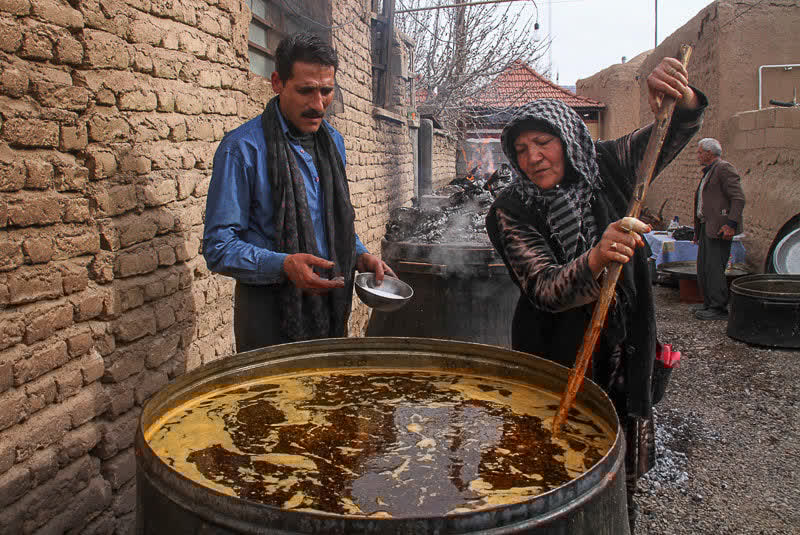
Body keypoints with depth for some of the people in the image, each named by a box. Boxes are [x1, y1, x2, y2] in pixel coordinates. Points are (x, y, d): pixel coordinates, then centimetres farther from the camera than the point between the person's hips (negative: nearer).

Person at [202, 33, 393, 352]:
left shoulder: (333, 142, 8)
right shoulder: (242, 148, -14)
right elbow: (218, 247, -15)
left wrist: (360, 256, 2)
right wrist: (283, 265, -30)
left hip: (331, 305, 7)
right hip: (271, 312, -6)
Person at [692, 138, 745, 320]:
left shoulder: (724, 168, -7)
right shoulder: (708, 173, 23)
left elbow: (738, 198, -15)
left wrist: (731, 223, -24)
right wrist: (698, 231, 23)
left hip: (720, 228, -10)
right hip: (706, 227, 10)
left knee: (714, 268, -11)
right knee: (703, 268, 11)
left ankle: (719, 309, -6)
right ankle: (709, 303, 19)